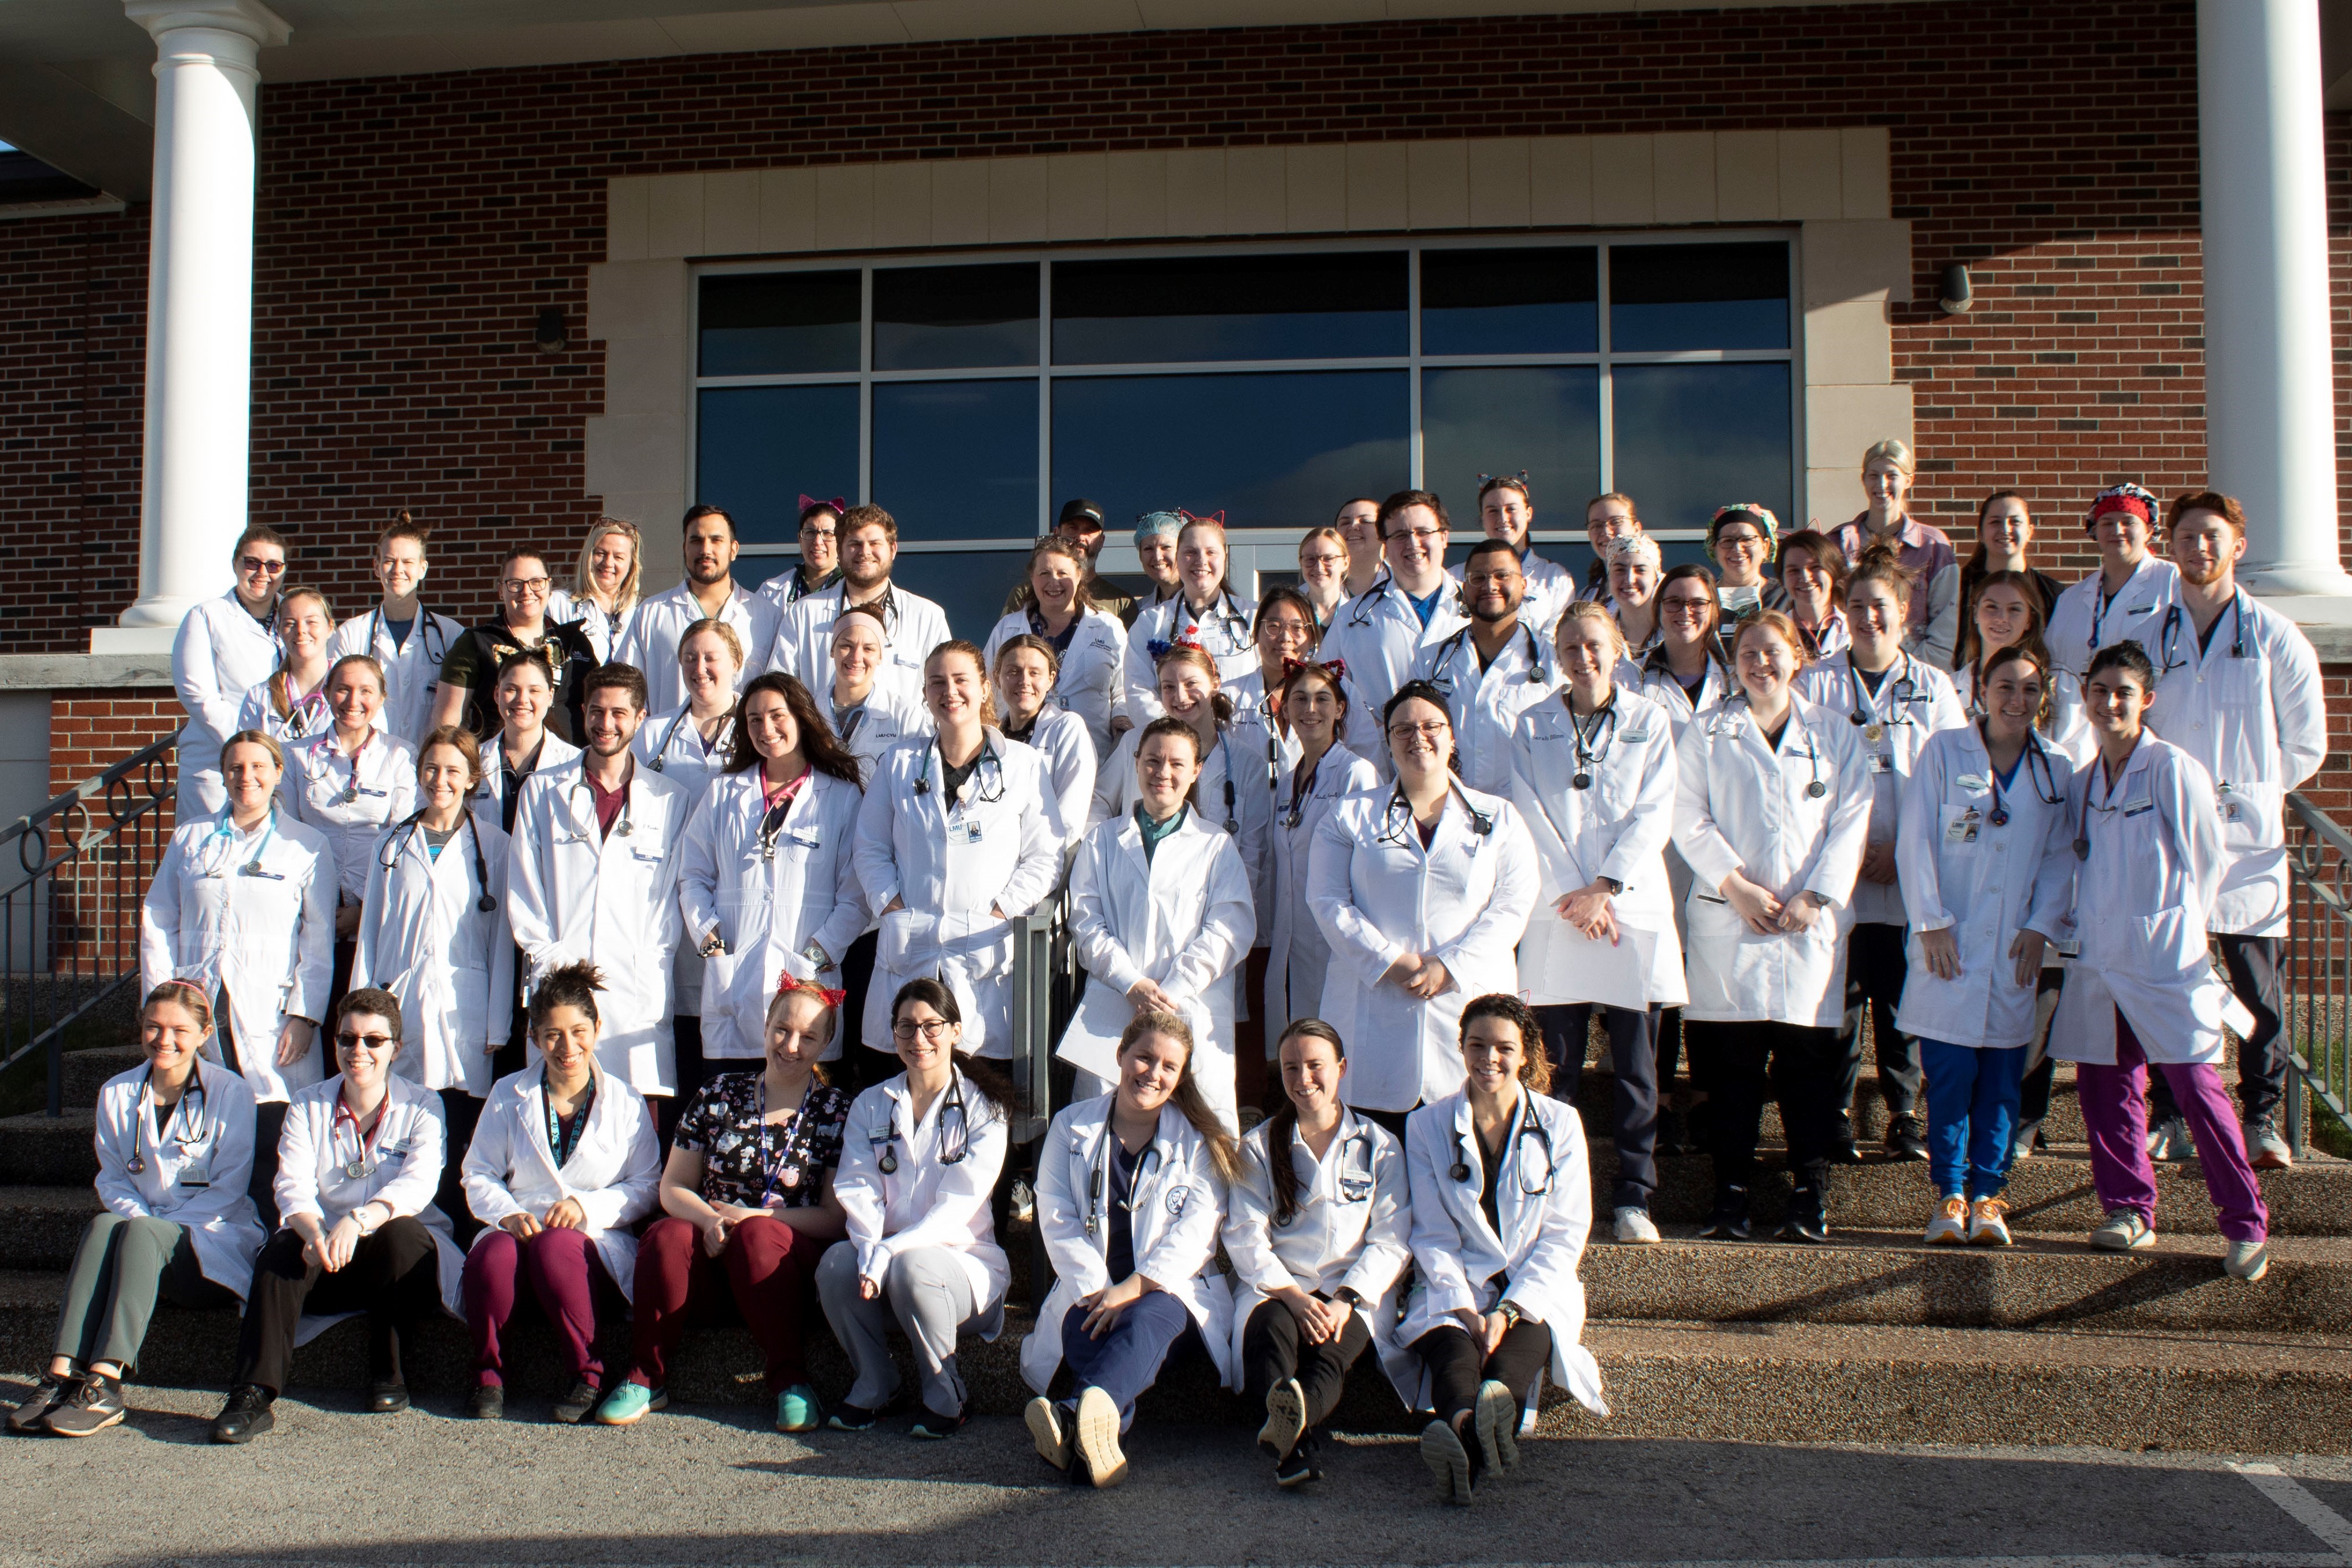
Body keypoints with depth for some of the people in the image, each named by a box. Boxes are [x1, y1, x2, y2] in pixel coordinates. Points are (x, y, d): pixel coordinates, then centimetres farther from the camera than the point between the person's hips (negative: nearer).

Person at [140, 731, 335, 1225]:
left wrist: (304, 1017, -6)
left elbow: (319, 943, 4)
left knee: (271, 1158, -8)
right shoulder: (189, 840, 17)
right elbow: (156, 926, 14)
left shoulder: (308, 846, 9)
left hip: (269, 1024, -2)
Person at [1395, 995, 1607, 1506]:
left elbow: (1565, 1235, 1)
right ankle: (1471, 1428, -67)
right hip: (1457, 1287, 0)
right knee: (1453, 1347, -35)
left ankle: (1465, 1444, -66)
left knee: (1523, 1341, -36)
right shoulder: (1427, 1126, 7)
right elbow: (1433, 1235, 3)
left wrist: (1509, 1309, -13)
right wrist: (1464, 1306, -15)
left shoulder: (1560, 1124, 5)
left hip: (1537, 1288, 0)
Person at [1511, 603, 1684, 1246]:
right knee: (1556, 1065, 1)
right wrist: (1573, 894, -9)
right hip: (1557, 913, 0)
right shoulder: (1532, 728, 10)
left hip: (1634, 907, 0)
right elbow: (1529, 816, 1)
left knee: (1636, 1064, 1)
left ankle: (1634, 1197, 9)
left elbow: (1654, 814, 1)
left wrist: (1604, 887, -9)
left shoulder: (1649, 722, 8)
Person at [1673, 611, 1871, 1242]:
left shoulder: (1835, 733, 13)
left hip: (1812, 921, 0)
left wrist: (1816, 895, -7)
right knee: (1731, 1063, 0)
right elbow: (1688, 817, 3)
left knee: (1809, 1059, -1)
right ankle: (1731, 1195, 6)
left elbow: (1851, 822, 5)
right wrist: (1737, 884, -9)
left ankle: (1811, 1196, 6)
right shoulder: (1706, 732, 12)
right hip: (1728, 920, 0)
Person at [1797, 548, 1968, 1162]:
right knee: (1838, 998, 0)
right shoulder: (1816, 683, 5)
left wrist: (1904, 846, -8)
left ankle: (1904, 1114, 17)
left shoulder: (1932, 687, 9)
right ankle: (1836, 1117, 12)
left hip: (1909, 874, 1)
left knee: (1901, 998, 4)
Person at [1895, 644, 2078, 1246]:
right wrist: (1931, 922, -8)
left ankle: (1987, 1195, 12)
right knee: (1950, 1075, -4)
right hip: (1950, 946, -2)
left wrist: (2041, 928, -4)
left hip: (2015, 950, 2)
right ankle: (1949, 1194, 8)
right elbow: (1915, 842, -2)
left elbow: (2061, 859, 9)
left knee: (2002, 1079, 3)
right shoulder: (1944, 751, 2)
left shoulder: (2057, 772, 9)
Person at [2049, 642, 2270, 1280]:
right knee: (2104, 1085, 6)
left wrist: (2173, 929, 3)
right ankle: (2131, 1214, 19)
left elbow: (2208, 862, -1)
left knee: (2197, 1088, -8)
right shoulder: (2082, 783, 13)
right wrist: (2083, 930, 14)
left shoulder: (2175, 769, -5)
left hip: (2165, 960, -6)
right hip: (2100, 964, 6)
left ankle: (2246, 1227, 1)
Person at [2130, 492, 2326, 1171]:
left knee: (2258, 991, 3)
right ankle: (2168, 1119, 14)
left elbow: (2306, 745, 7)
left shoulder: (2276, 638, 1)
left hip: (2248, 841, -1)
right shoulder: (2147, 638, 6)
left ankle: (2262, 1120, 15)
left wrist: (2247, 790, 6)